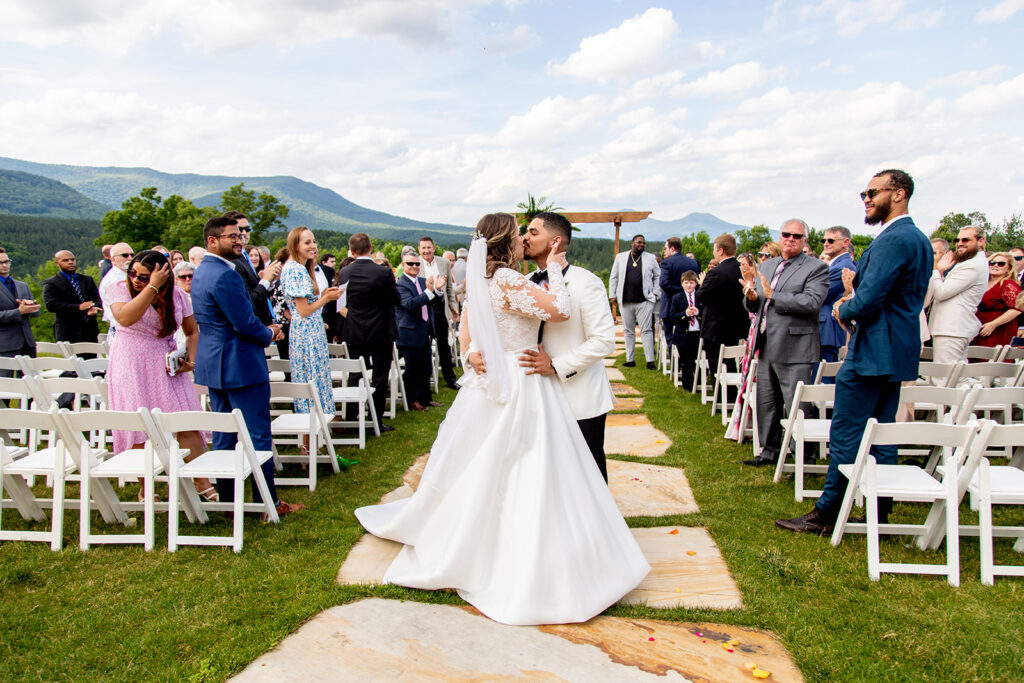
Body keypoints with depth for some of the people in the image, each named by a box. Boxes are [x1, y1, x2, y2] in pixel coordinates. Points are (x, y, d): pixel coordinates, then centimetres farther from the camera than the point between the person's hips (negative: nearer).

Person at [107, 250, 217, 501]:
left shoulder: (176, 295, 3)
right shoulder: (119, 289, -3)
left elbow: (192, 331, 11)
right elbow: (125, 318, -25)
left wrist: (190, 361, -5)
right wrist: (152, 288, -26)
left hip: (167, 367, 2)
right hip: (132, 367, -2)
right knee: (139, 428, -2)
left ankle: (201, 482, 1)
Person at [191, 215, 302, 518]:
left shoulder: (201, 272, 14)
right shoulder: (225, 276, -20)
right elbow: (245, 323, -22)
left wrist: (264, 329, 11)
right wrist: (269, 334, -2)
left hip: (214, 365, 10)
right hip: (240, 366, -10)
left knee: (223, 436, 14)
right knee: (258, 435, -1)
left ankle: (226, 499, 22)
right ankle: (267, 502, 6)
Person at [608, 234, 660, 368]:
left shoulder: (651, 258, 8)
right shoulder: (620, 257, 10)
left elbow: (658, 276, 14)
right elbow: (613, 277, 12)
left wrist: (655, 293, 5)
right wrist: (612, 295, 5)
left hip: (644, 301, -1)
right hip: (625, 301, 2)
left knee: (646, 331, -4)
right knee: (628, 331, 7)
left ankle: (650, 361, -3)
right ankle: (630, 360, 14)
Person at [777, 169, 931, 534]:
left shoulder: (892, 240, -17)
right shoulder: (918, 239, 16)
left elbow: (868, 301, -23)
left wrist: (843, 310, -3)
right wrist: (854, 299, 9)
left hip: (873, 351, -10)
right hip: (899, 351, 10)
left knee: (845, 435, -3)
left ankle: (825, 514, 5)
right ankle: (880, 514, 21)